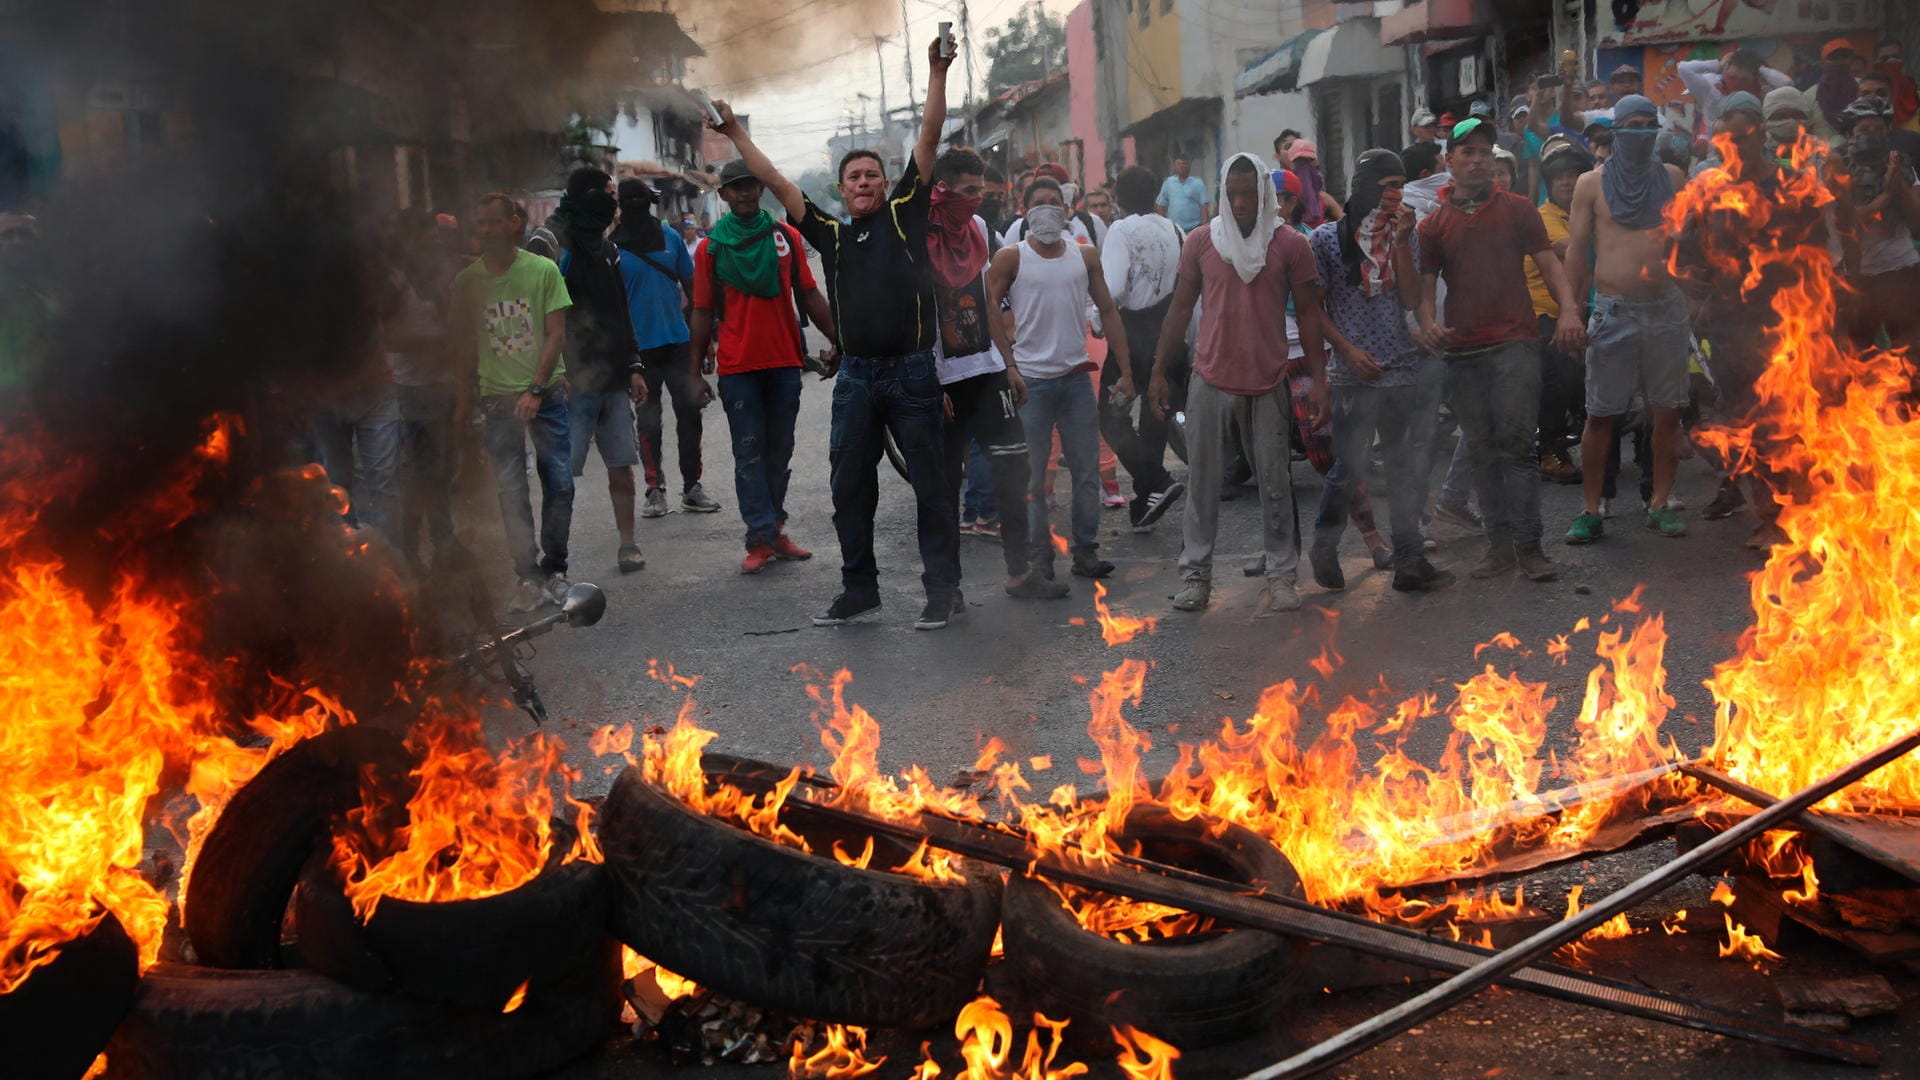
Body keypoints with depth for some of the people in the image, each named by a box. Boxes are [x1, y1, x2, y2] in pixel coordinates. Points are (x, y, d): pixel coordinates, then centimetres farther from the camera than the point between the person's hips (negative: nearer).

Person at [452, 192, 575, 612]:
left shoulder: (543, 270, -2)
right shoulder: (467, 281, 5)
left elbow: (556, 335, -5)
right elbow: (464, 345, 12)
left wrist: (535, 389, -13)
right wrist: (463, 402, 9)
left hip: (545, 392, -1)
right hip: (497, 399, 2)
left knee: (559, 483, -2)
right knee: (511, 492, -1)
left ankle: (553, 569, 13)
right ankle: (527, 577, 5)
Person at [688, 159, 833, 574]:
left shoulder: (786, 237, 7)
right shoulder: (711, 247, 2)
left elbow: (810, 296, 10)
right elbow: (703, 312, 4)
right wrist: (695, 371, 1)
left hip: (785, 361, 2)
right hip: (737, 366, -2)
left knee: (779, 451, 9)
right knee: (750, 455, -2)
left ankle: (774, 530, 19)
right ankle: (761, 539, -2)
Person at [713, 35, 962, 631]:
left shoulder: (905, 214, 4)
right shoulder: (830, 233, 10)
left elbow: (928, 140, 0)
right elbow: (775, 181, 14)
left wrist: (937, 73, -4)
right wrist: (735, 132, 15)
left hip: (912, 372, -3)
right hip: (856, 376, 4)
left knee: (931, 485, 2)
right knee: (850, 487, 9)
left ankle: (943, 589, 8)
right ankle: (858, 588, 22)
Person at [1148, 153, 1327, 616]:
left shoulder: (1291, 245, -1)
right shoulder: (1200, 241, 3)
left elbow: (1308, 313, 1)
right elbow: (1181, 308, 9)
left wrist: (1319, 379, -4)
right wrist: (1159, 372, 7)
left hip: (1268, 384, -1)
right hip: (1210, 381, 1)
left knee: (1275, 483, 2)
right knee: (1202, 481, 4)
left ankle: (1281, 576, 11)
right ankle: (1196, 575, 12)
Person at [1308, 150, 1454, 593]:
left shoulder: (1401, 236, 10)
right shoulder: (1326, 238, 0)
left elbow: (1412, 300, -1)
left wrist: (1401, 242, -6)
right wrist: (1347, 349, -9)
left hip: (1405, 369, 4)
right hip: (1355, 373, -4)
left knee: (1407, 467, 6)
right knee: (1349, 468, -4)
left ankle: (1409, 562, 14)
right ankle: (1324, 547, 19)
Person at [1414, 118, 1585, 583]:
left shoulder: (1517, 209, 8)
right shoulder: (1433, 224, 10)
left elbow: (1548, 263, 6)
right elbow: (1425, 284, 8)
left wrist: (1569, 308, -12)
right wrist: (1427, 323, -13)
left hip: (1514, 342, -2)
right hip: (1462, 351, 2)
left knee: (1516, 441, -10)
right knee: (1482, 451, 5)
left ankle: (1527, 543, -7)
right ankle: (1500, 542, 11)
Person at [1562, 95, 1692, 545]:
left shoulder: (1672, 178, 8)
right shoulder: (1592, 183, 2)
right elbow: (1576, 250, 2)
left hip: (1666, 306, 2)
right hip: (1613, 309, -2)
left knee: (1668, 411, 4)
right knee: (1600, 415, -1)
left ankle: (1660, 504, 15)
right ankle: (1591, 511, 8)